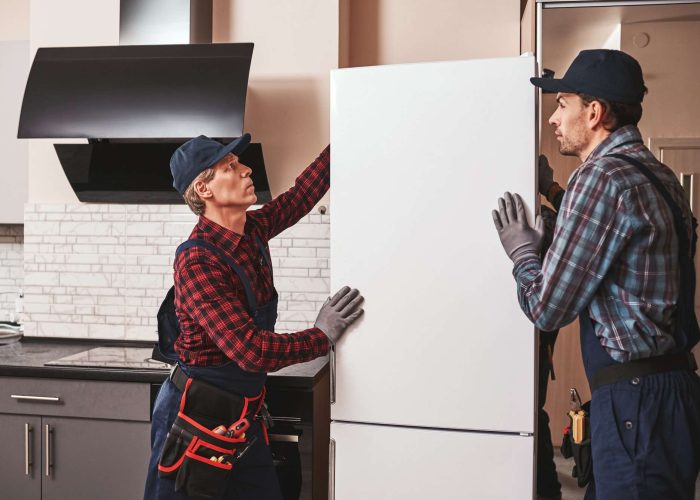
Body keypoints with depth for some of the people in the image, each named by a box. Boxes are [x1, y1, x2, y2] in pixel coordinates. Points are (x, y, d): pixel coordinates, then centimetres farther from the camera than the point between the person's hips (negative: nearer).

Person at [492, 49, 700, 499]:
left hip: (636, 399, -10)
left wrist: (522, 252, 4)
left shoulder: (602, 178, -17)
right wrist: (562, 199, 20)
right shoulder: (658, 176, 12)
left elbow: (548, 310, -15)